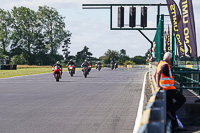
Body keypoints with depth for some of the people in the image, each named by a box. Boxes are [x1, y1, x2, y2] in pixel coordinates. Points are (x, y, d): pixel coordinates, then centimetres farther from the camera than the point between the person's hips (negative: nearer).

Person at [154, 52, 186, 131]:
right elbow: (158, 73, -27)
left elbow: (155, 75, 27)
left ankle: (175, 126, 12)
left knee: (170, 106, 10)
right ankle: (169, 112, -11)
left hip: (165, 89, 9)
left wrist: (158, 85, 25)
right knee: (182, 99, 0)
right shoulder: (165, 65, -12)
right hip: (169, 88, -9)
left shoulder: (161, 64, 17)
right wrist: (158, 85, -28)